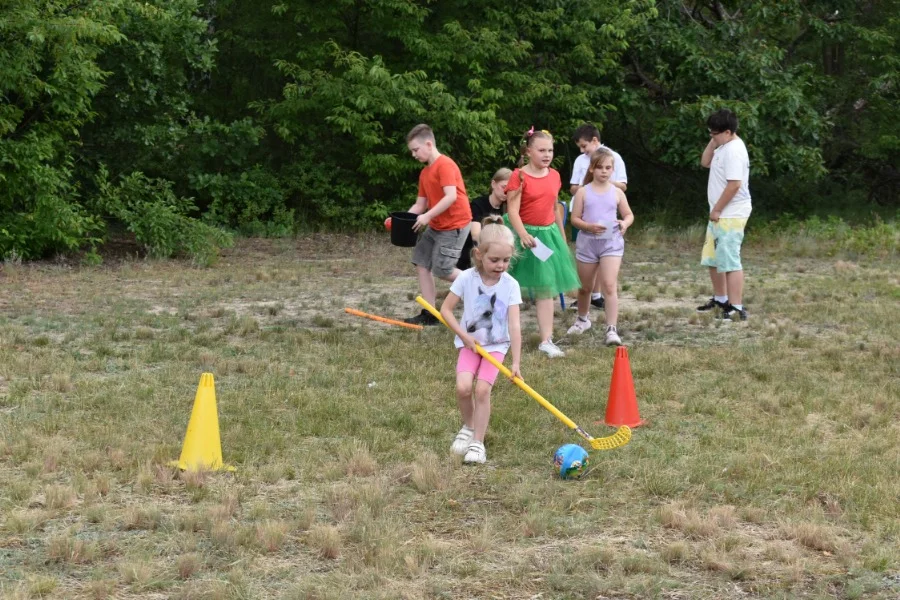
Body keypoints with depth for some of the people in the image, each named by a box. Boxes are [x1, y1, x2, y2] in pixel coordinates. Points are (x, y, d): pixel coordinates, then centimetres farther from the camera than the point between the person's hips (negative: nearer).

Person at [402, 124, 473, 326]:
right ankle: (429, 314, 6)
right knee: (421, 263, 4)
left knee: (442, 271, -8)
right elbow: (420, 204, 13)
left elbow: (451, 196, -27)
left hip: (454, 225, -10)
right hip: (435, 225, 10)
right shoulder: (424, 173, 11)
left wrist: (428, 216, -27)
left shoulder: (445, 165, -17)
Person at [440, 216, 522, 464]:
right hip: (470, 342, 1)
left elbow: (514, 325, -18)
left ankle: (478, 442, -3)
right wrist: (464, 335, -14)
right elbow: (446, 309, -4)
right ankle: (468, 427, 10)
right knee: (463, 386, -19)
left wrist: (516, 362, -24)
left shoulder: (510, 285, -14)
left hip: (496, 345, -1)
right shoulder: (466, 278, -13)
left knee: (482, 388, -18)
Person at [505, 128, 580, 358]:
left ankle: (546, 340, 1)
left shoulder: (554, 176, 7)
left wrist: (562, 239, 21)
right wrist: (523, 235, -31)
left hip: (548, 235, 5)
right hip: (525, 235, -5)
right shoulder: (519, 177, -11)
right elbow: (512, 210, -17)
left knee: (547, 289, 1)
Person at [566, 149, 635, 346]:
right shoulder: (583, 192, -1)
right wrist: (589, 226, -20)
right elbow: (575, 219, -1)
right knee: (585, 286, 16)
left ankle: (611, 330, -17)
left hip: (611, 242, -1)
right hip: (587, 242, 1)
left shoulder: (617, 193, 3)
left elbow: (629, 214, 12)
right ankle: (582, 319, 42)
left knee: (610, 285, -15)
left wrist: (625, 223, -11)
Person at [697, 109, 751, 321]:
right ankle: (720, 300, 35)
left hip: (731, 215, -11)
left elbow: (734, 184, -25)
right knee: (713, 259, 21)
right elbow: (705, 162, 20)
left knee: (729, 261, -14)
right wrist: (713, 142, 6)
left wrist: (717, 209, -18)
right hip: (719, 214, 11)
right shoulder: (724, 147, 11)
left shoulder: (734, 150, -20)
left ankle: (737, 308, -15)